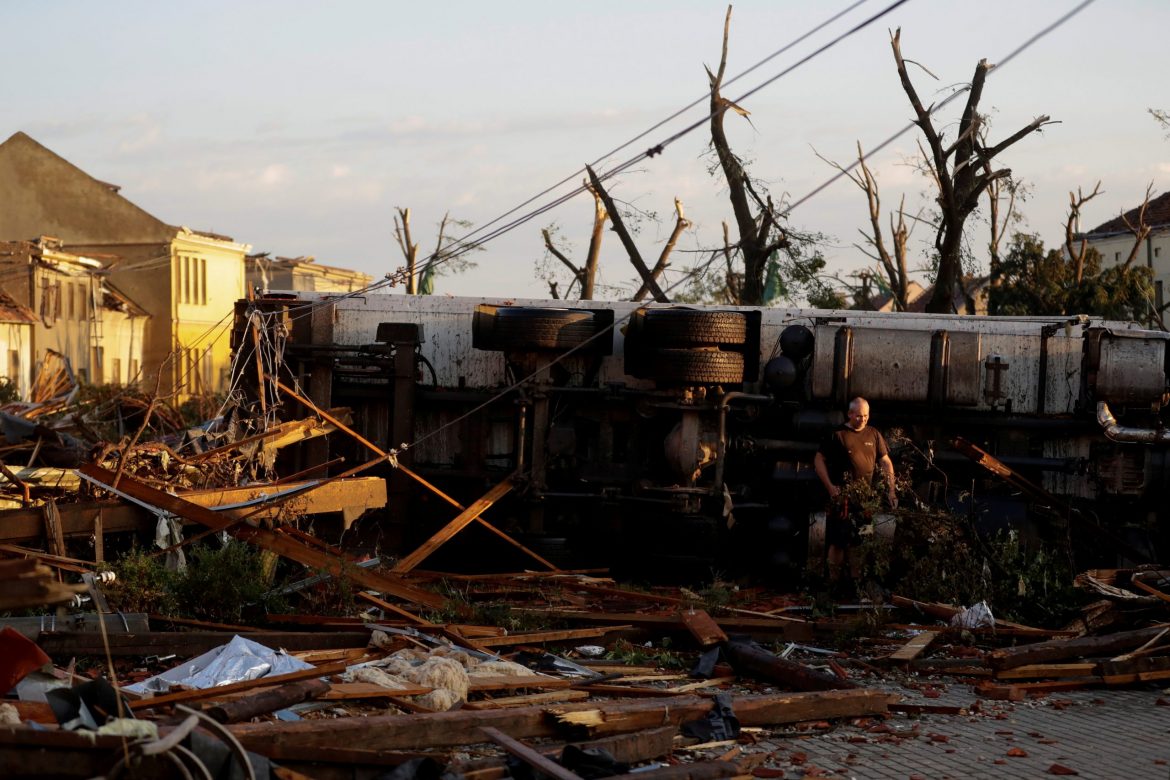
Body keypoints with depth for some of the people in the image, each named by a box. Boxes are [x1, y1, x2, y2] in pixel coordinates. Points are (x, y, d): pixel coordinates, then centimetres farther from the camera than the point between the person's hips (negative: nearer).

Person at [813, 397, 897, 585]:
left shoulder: (874, 435, 9)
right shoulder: (837, 435, -3)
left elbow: (885, 462, 13)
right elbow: (819, 460, -2)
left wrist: (891, 490, 4)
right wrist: (830, 488, -11)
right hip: (842, 497, -4)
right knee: (839, 541, -5)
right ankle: (834, 582, 4)